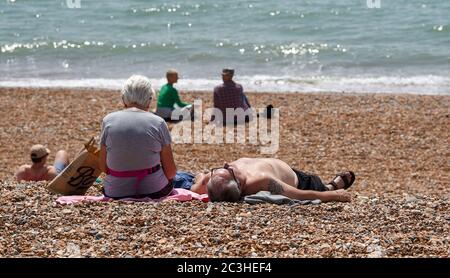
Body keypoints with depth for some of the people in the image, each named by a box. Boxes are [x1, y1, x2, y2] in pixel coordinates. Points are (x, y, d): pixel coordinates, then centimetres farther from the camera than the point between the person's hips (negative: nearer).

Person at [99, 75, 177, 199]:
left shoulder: (108, 120, -3)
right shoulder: (158, 123, -7)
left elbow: (103, 167, 2)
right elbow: (170, 172, -3)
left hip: (116, 192, 1)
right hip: (154, 191, -1)